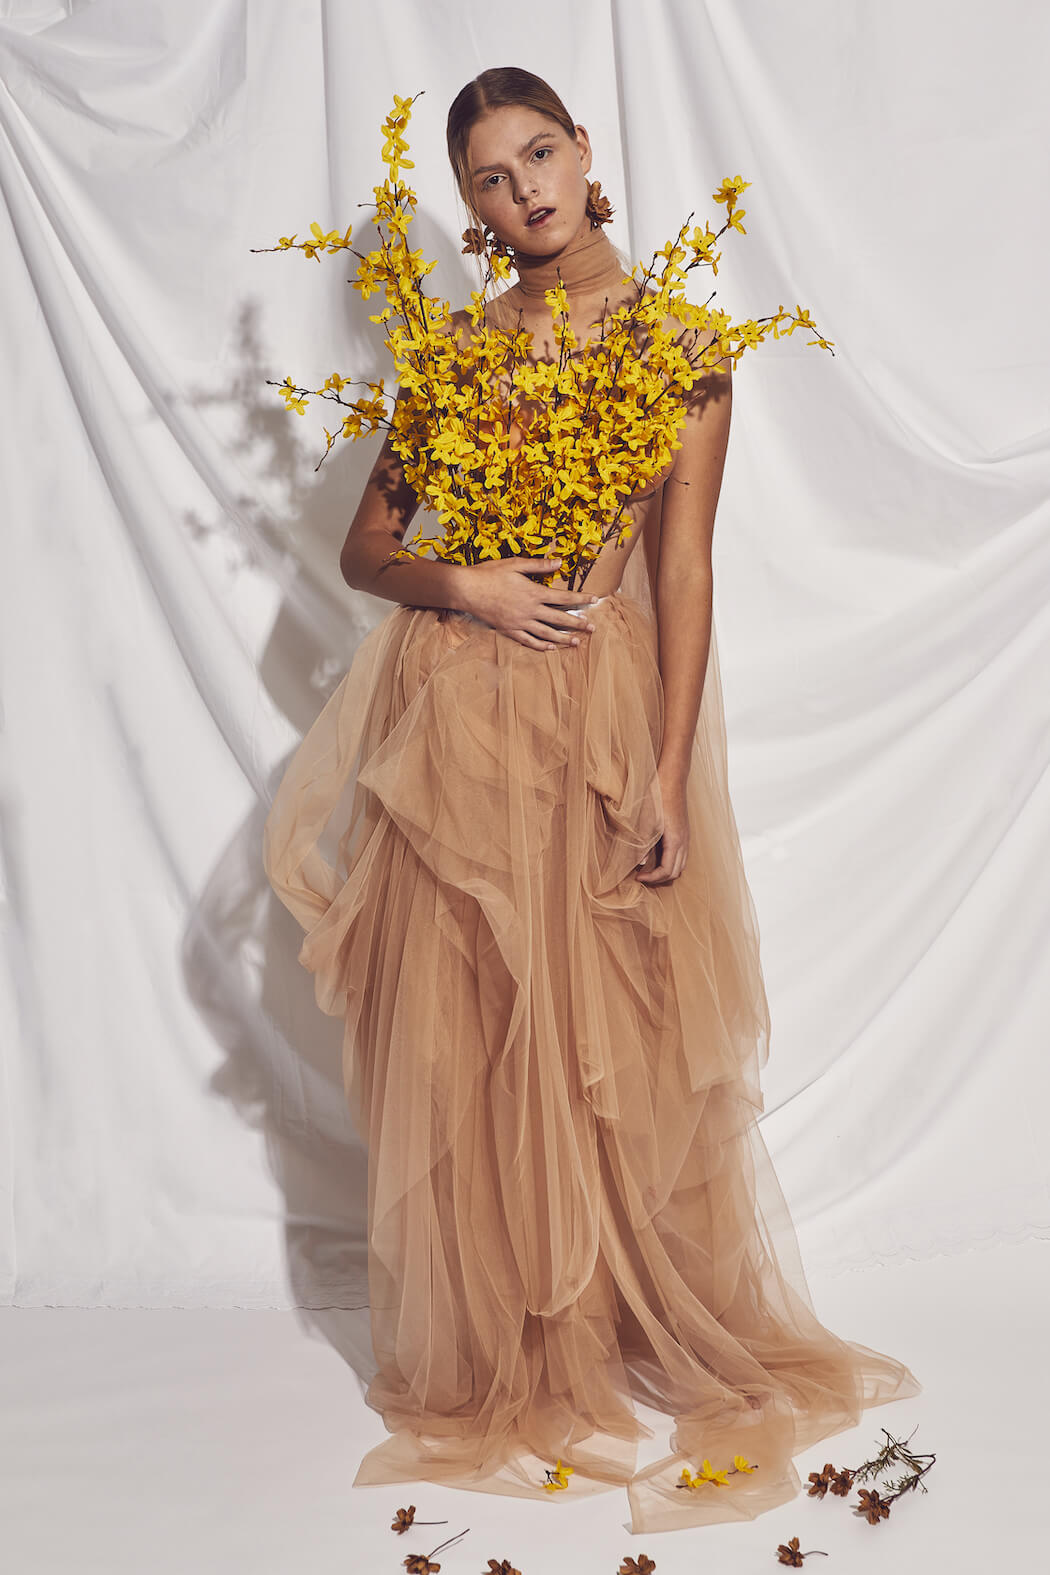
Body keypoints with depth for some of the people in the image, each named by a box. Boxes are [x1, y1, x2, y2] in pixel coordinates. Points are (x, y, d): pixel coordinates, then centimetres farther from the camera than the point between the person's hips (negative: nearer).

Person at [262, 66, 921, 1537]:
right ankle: (496, 1358, 23)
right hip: (450, 712, 3)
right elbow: (364, 546, 11)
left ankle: (652, 1336, 25)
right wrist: (463, 585, -10)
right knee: (460, 1041, 6)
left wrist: (669, 777, -11)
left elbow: (683, 563, -5)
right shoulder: (457, 343, 9)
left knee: (615, 1040, 3)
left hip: (601, 710, -2)